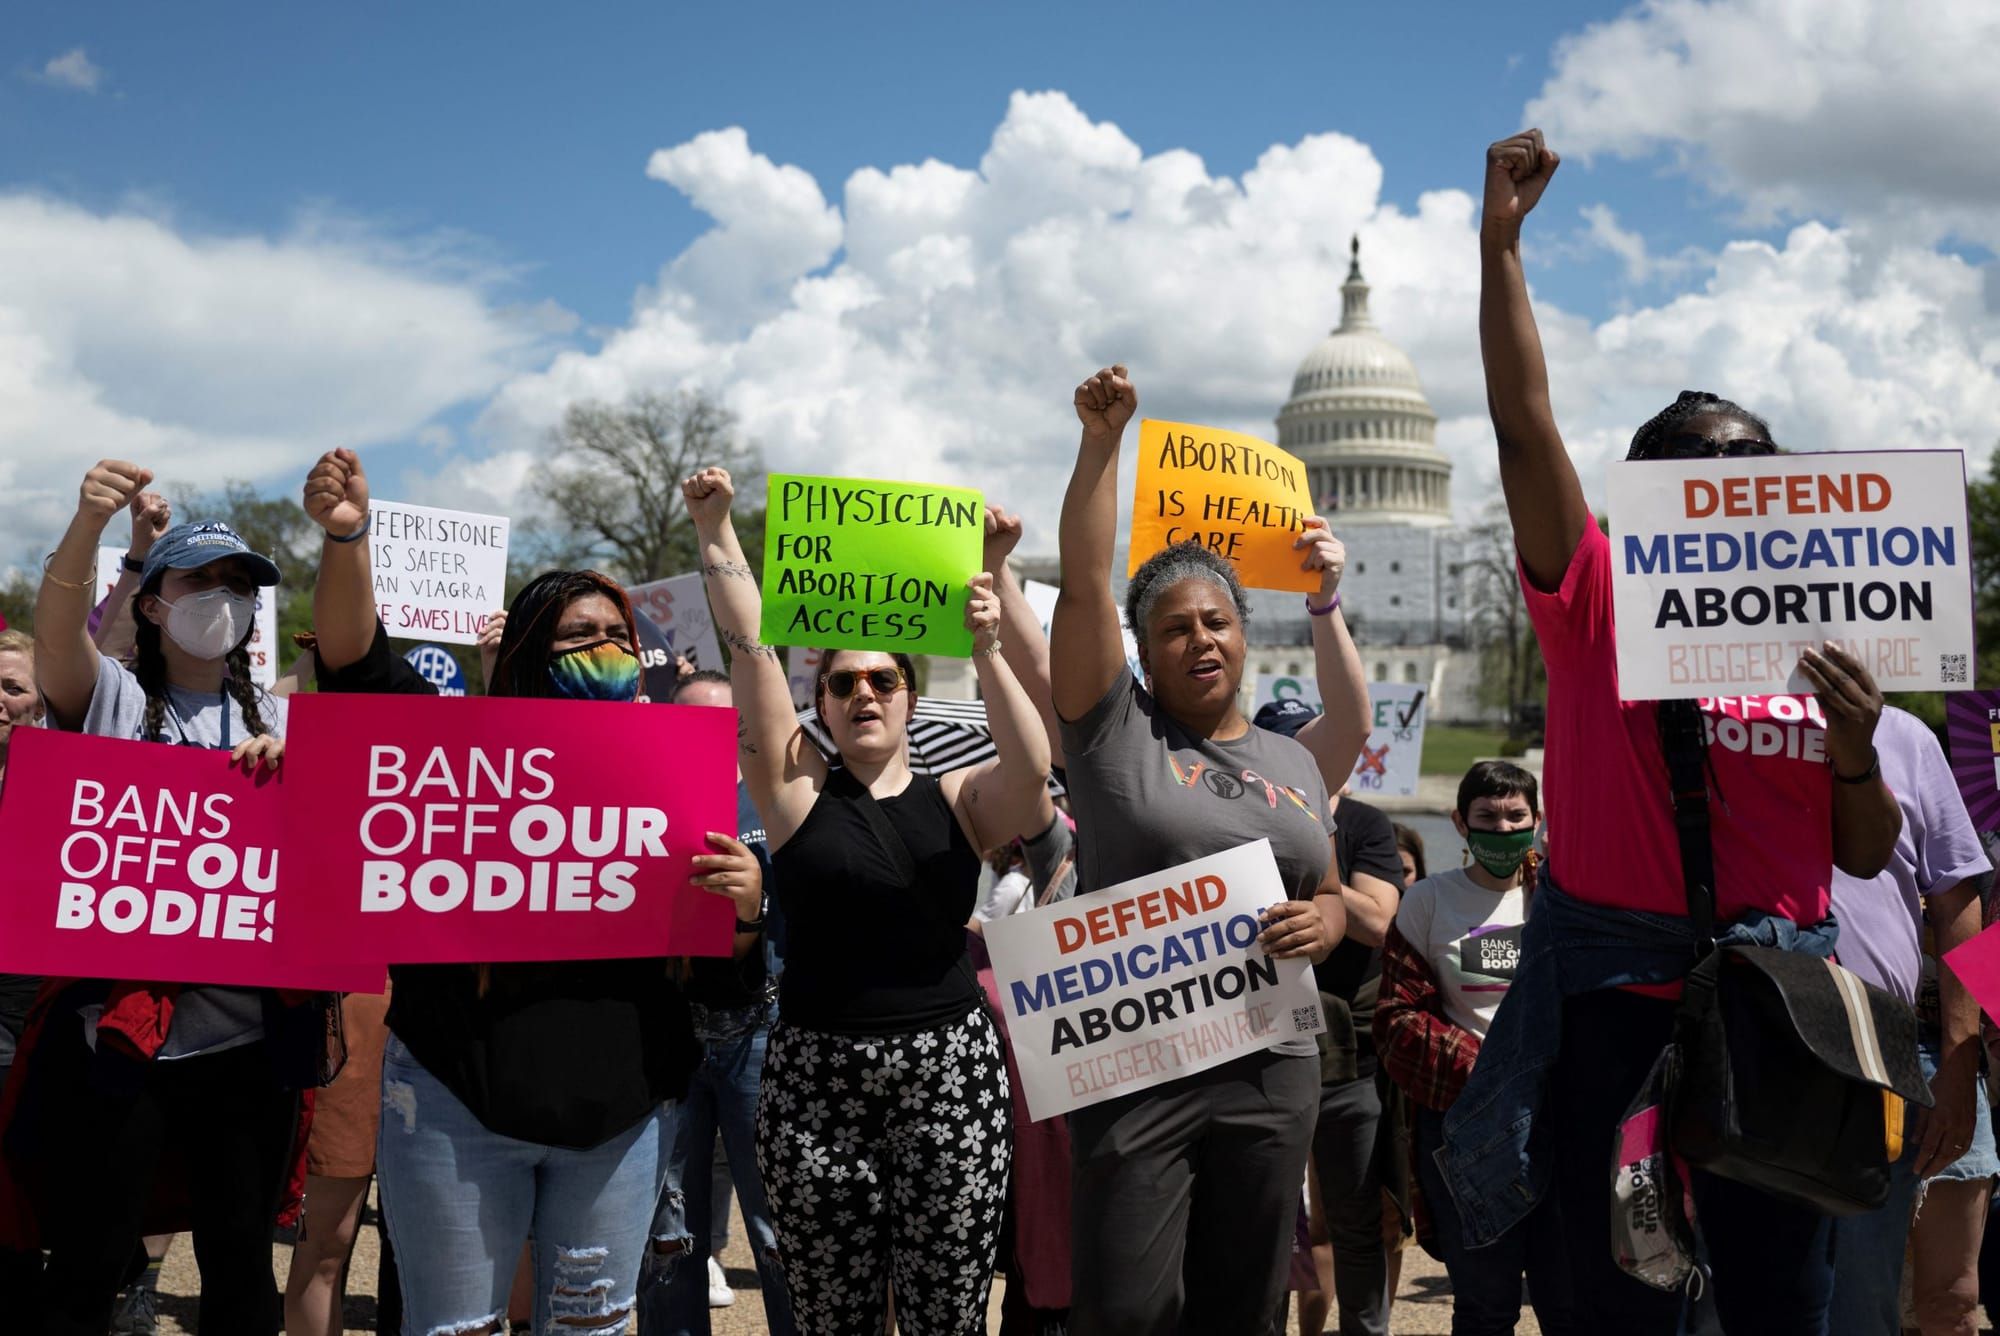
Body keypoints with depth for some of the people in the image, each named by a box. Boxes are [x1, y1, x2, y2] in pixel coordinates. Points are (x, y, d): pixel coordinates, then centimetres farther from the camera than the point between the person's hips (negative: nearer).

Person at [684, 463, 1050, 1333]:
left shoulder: (957, 800, 7)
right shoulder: (797, 790, 4)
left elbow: (1030, 767, -14)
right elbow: (750, 647, -3)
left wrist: (985, 653, -23)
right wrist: (715, 531, -8)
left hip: (952, 1067, 0)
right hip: (816, 1073, 0)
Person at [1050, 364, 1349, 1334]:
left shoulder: (1293, 763, 15)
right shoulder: (1114, 729, 1)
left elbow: (1333, 895, 22)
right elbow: (1084, 582, -8)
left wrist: (1320, 923, -2)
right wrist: (1102, 440, -11)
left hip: (1272, 1068, 4)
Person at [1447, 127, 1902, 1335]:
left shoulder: (1819, 641, 8)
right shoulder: (1598, 599, 0)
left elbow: (1868, 857, 10)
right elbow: (1525, 421, -10)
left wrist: (1857, 752, -10)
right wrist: (1502, 240, -15)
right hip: (1613, 989, -2)